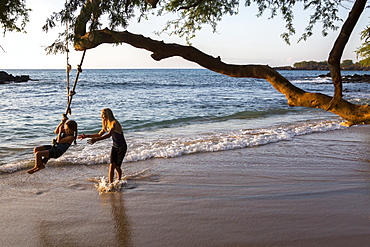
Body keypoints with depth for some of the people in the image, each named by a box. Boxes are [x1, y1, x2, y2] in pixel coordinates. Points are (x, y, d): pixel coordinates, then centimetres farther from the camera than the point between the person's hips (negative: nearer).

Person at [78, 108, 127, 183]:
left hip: (122, 147, -7)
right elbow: (100, 134, 17)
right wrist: (87, 136, 10)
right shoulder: (106, 124, 6)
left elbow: (109, 135, -36)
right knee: (111, 165, -4)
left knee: (117, 166, -1)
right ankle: (110, 183, -2)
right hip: (115, 146, 7)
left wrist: (96, 140, -45)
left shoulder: (114, 123, -22)